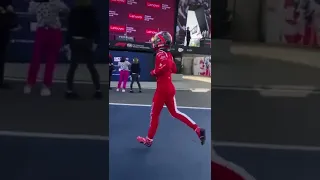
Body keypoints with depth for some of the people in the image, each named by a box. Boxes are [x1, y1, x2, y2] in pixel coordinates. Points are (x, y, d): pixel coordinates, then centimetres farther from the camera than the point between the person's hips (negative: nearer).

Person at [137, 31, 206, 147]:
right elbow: (174, 69, 20)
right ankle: (198, 130, 6)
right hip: (170, 88, 9)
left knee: (154, 114, 4)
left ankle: (149, 140, 17)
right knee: (175, 112, 15)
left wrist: (153, 72, -16)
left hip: (162, 89, -9)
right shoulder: (168, 55, 13)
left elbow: (165, 66, -31)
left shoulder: (160, 54, -13)